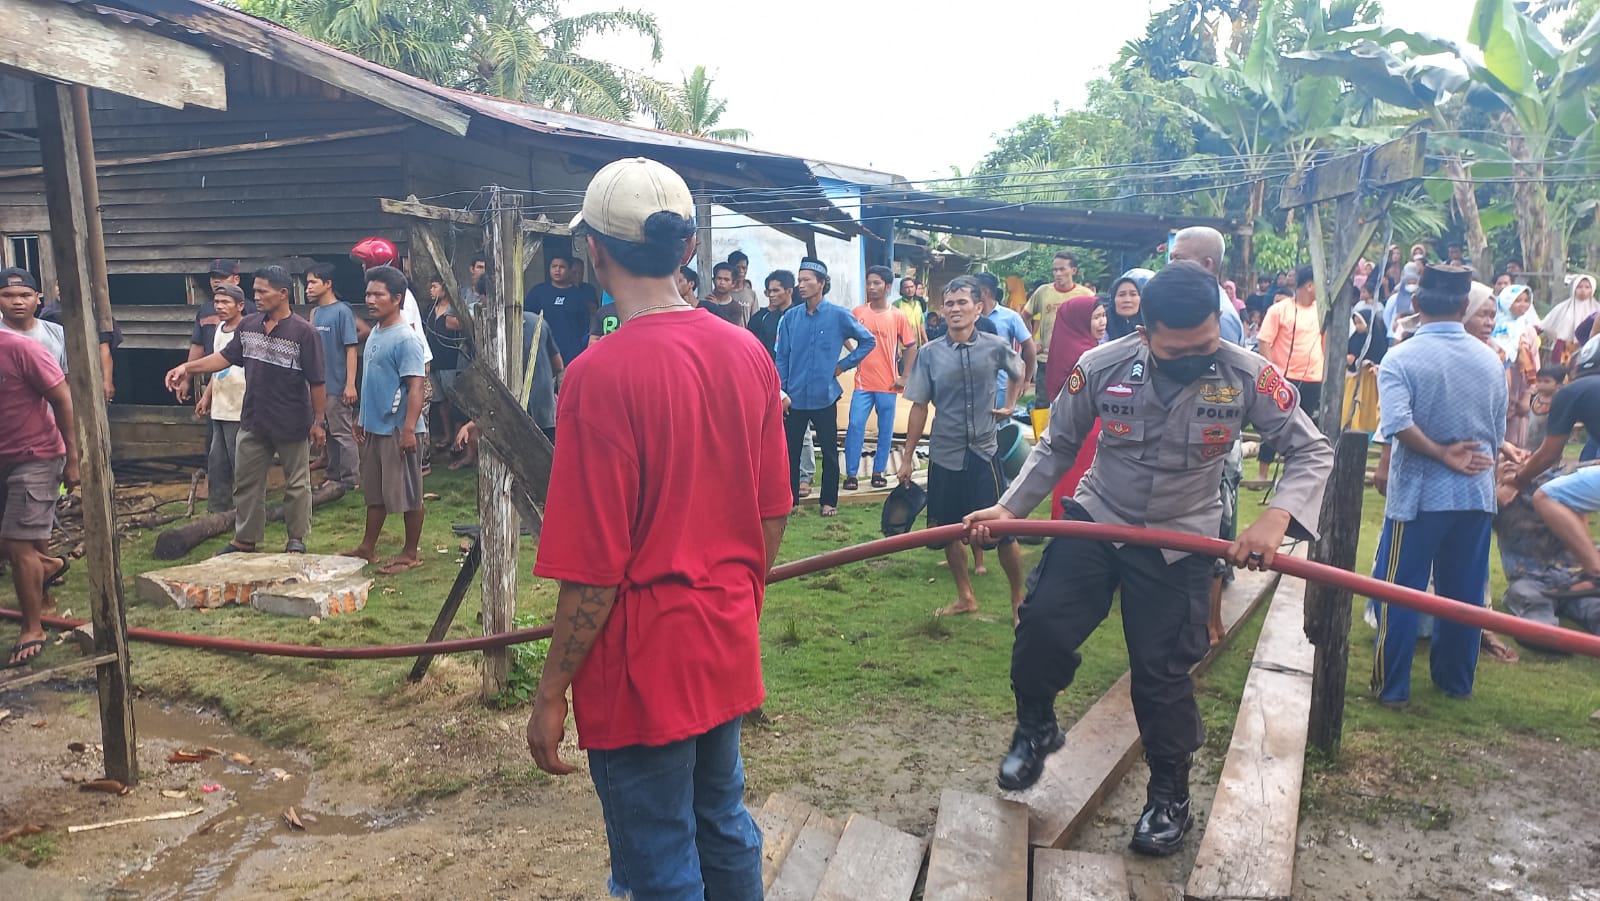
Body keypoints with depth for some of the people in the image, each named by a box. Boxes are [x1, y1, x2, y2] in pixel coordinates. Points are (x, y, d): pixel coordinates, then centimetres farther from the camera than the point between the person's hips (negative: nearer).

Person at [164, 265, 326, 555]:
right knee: (246, 483, 14)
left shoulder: (304, 332, -14)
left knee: (296, 485, 9)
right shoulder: (248, 325, 3)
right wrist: (188, 367, 2)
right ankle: (245, 540, 27)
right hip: (253, 422, 6)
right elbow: (227, 356, 14)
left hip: (292, 424, -6)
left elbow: (316, 381, -13)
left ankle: (297, 540, 23)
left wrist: (319, 421, -11)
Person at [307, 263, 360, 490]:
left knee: (343, 434, -2)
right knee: (327, 433, 14)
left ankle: (350, 480, 4)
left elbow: (351, 348, -13)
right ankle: (333, 477, 23)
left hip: (338, 385, -7)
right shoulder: (315, 312, 10)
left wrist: (350, 384, -18)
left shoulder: (342, 311, -10)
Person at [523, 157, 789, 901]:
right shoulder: (748, 353, -2)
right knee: (724, 826, 24)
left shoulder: (602, 374, -21)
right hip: (728, 646, 7)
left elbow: (595, 569, -20)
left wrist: (551, 693, -8)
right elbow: (773, 513, 6)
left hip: (643, 668, -6)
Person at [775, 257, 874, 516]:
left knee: (829, 451, 9)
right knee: (791, 450, 7)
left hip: (824, 396, -1)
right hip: (795, 397, 1)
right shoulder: (790, 317, -1)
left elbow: (868, 341, 5)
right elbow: (782, 358, 2)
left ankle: (829, 501, 22)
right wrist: (781, 392, -2)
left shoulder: (838, 315, -6)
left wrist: (844, 364, 0)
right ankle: (790, 500, 20)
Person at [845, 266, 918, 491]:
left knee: (885, 429, 7)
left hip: (888, 384, 0)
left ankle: (879, 471, 19)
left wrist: (904, 377, 0)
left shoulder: (897, 316, -1)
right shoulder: (857, 313, 1)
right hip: (863, 382, 0)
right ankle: (851, 474, 2)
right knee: (855, 426, -5)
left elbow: (911, 347, 5)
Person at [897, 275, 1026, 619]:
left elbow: (1019, 373, 19)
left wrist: (1009, 406, 8)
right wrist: (908, 457, 2)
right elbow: (919, 407, 1)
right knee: (949, 530, 10)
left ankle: (1018, 598, 18)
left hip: (984, 452, -1)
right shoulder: (930, 353, -4)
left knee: (1003, 529, -1)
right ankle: (966, 597, 28)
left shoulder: (996, 347, -5)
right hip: (944, 455, 2)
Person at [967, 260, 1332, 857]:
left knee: (1163, 670, 2)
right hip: (1096, 517, 1)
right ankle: (1035, 728, 18)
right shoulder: (1101, 368, -16)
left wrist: (1275, 521, -28)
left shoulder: (1246, 375, -18)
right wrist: (1009, 508, -9)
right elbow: (1058, 447, -1)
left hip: (1180, 539, -1)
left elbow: (1311, 451, -10)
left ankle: (1170, 796, 27)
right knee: (1042, 622, -14)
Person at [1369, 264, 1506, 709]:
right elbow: (1498, 432, 12)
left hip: (1418, 493, -5)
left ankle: (1392, 687, 9)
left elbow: (1398, 424, -27)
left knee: (1399, 591, 5)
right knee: (1465, 592, 15)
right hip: (1476, 493, 5)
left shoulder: (1400, 359, -12)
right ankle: (1456, 681, 27)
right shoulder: (1490, 359, 4)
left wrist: (1443, 455, -15)